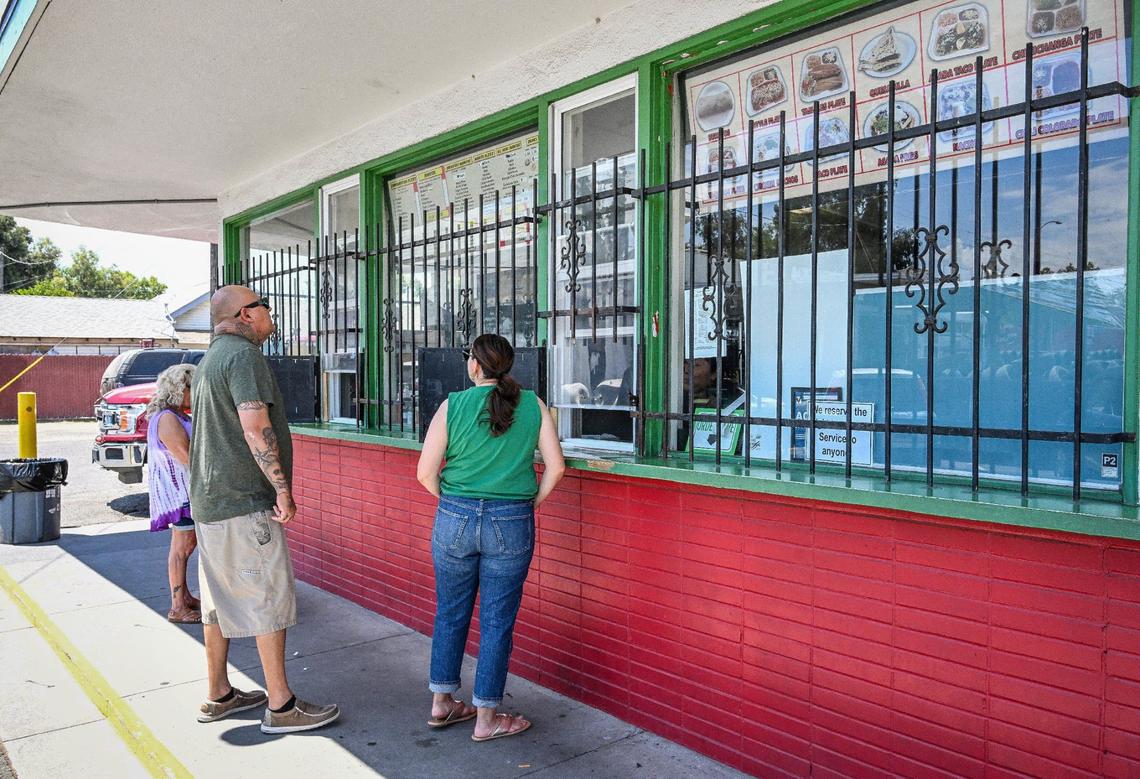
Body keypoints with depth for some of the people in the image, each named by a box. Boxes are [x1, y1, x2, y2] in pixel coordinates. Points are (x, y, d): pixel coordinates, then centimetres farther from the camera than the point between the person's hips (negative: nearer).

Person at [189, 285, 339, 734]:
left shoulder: (211, 359, 19)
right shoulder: (244, 355, -13)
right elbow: (256, 430, -23)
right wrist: (283, 489, -18)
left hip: (209, 501, 10)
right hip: (245, 501, -10)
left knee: (220, 597, 15)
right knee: (270, 598, -3)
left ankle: (218, 697, 26)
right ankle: (281, 706, 4)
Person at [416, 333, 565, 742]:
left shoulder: (453, 405, -4)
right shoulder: (532, 405, -2)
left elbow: (425, 472, -5)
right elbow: (555, 466, -4)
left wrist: (453, 502, 10)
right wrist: (532, 504, 8)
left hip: (454, 520, 1)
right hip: (512, 524, -1)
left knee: (450, 614, 17)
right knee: (497, 622, 9)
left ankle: (442, 703, 31)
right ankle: (486, 718, 19)